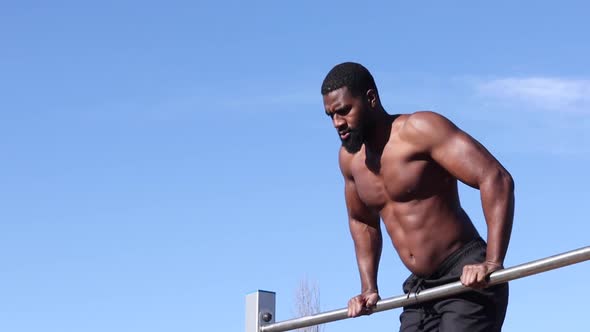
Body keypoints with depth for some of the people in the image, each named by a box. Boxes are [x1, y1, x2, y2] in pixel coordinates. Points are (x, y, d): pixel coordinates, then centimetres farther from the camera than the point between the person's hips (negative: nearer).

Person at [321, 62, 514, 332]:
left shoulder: (419, 130, -15)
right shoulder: (350, 158, 8)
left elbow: (496, 179, -22)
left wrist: (493, 264, -30)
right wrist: (368, 288, 16)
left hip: (470, 282, -8)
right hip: (420, 290, 8)